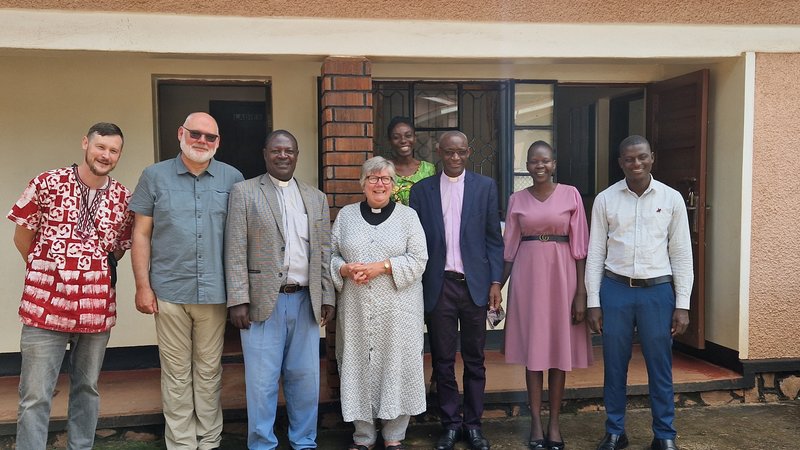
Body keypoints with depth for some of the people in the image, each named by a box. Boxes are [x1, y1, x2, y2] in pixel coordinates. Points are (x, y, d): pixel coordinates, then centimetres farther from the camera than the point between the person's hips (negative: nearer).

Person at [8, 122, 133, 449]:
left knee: (87, 389, 16)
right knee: (35, 396, 1)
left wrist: (97, 270, 7)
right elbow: (22, 237, 5)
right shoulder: (48, 183, -4)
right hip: (45, 306, -3)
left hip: (97, 309, 3)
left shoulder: (124, 198, 4)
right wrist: (47, 273, 11)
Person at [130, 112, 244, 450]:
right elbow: (141, 234, 4)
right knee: (176, 374, 8)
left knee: (209, 372, 10)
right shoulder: (154, 176, 4)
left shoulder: (232, 179, 5)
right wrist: (143, 286, -2)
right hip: (169, 291, 0)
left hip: (215, 292, 1)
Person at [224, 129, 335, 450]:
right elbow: (235, 252, -4)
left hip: (305, 301, 3)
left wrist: (327, 297, 6)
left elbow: (324, 253, 12)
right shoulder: (244, 192, 1)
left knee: (305, 379, 10)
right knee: (262, 382, 3)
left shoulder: (316, 198, 12)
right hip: (263, 303, -3)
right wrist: (238, 301, -10)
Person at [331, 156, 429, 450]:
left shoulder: (408, 216, 5)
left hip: (398, 310, -1)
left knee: (396, 366, 1)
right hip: (356, 310, 2)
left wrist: (382, 266, -15)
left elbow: (418, 259, -3)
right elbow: (330, 255, 9)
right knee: (359, 366, 5)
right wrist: (345, 269, -12)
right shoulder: (346, 215, 10)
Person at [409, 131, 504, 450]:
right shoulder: (421, 190, 4)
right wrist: (416, 287, -2)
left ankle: (473, 424, 22)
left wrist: (495, 282, -3)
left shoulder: (485, 186, 4)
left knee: (474, 359, 9)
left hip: (475, 284, 0)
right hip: (439, 285, 0)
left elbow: (494, 238, 3)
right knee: (443, 360, 8)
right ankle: (450, 424, 22)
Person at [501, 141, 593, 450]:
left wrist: (581, 291, -6)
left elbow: (579, 246, -1)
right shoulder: (517, 199, 5)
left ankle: (554, 422, 16)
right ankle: (536, 422, 13)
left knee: (559, 347, 5)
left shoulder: (570, 195, 1)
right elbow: (510, 247, 9)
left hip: (561, 273, -1)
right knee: (532, 347, 4)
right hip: (528, 274, 1)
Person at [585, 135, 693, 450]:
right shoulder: (605, 199, 1)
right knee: (614, 367, 10)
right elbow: (595, 253, 3)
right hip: (615, 289, 0)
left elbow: (681, 254, 3)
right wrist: (593, 302, 0)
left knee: (660, 368, 8)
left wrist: (682, 305, -1)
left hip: (657, 291, 0)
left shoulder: (671, 199, 1)